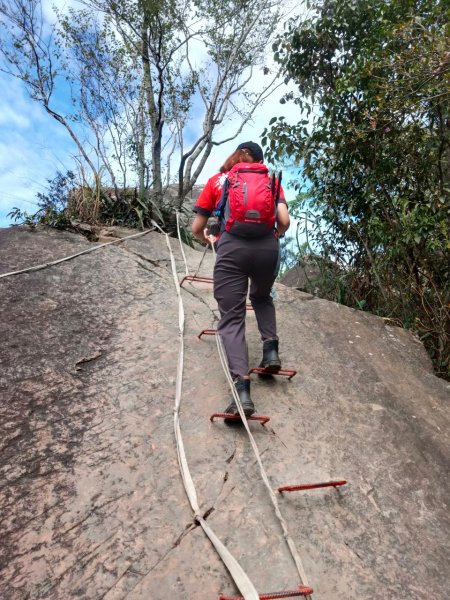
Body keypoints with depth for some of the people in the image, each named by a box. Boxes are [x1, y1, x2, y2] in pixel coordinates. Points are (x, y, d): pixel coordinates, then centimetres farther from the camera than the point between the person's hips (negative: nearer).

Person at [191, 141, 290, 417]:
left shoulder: (216, 180, 20)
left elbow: (197, 228, 17)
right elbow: (284, 221, 7)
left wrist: (208, 240, 39)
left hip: (231, 247, -2)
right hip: (267, 246, 3)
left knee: (232, 318, -2)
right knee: (262, 296, 31)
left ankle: (242, 389, -17)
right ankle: (271, 349, 13)